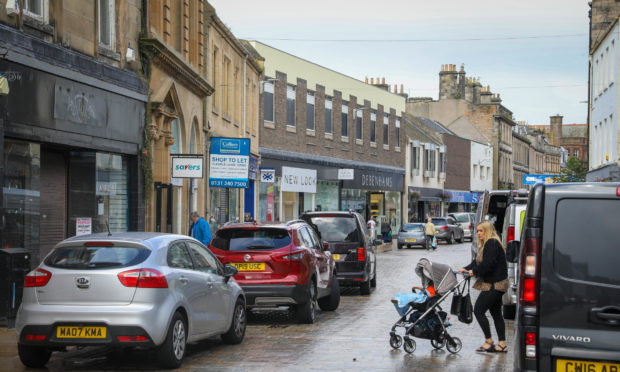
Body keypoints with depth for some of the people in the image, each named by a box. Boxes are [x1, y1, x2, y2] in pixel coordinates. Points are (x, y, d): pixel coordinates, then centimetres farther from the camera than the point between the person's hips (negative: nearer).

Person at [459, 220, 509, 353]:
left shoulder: (492, 244, -15)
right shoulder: (486, 244, 18)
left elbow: (488, 263, -25)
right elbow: (477, 261, 18)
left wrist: (474, 271, -15)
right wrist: (467, 269, 4)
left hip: (495, 285, -11)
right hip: (494, 284, 11)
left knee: (478, 310, -8)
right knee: (496, 313, 11)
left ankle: (488, 341, -3)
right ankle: (502, 344, 13)